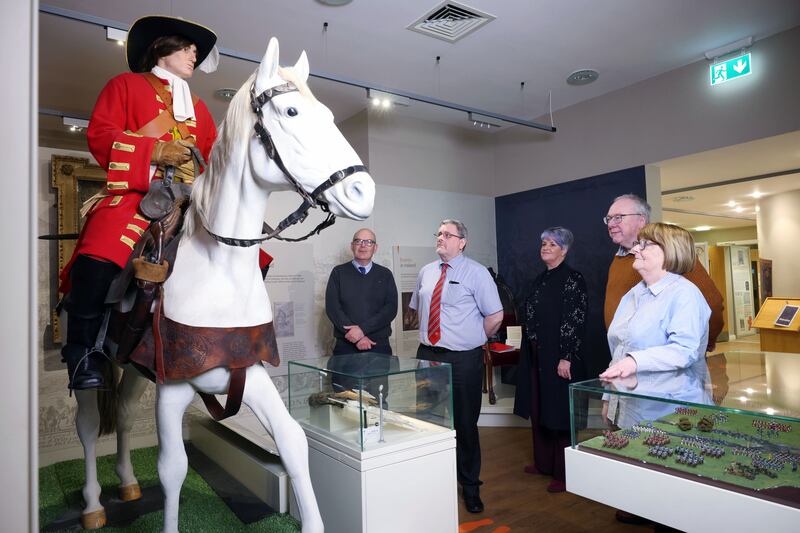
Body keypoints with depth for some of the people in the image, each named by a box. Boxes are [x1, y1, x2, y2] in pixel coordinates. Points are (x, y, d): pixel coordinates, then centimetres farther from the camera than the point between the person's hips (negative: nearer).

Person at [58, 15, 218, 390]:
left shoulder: (197, 107, 28)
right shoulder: (126, 85, 15)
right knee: (98, 260, -31)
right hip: (134, 192, -5)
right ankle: (84, 354, -14)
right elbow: (98, 134, 2)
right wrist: (156, 151, -10)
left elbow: (214, 156, 24)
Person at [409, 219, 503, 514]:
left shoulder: (476, 272, -6)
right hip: (427, 354, 5)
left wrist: (476, 338, 0)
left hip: (463, 360, -5)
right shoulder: (426, 272, 10)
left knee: (465, 424, 6)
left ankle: (470, 487, 25)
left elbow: (495, 316, -8)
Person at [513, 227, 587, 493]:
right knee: (539, 410, 16)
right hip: (536, 356, 8)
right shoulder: (540, 279, 13)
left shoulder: (572, 279, -10)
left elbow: (575, 321, -16)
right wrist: (530, 352, 15)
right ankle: (543, 462, 31)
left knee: (559, 413, 0)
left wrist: (566, 358, -20)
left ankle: (564, 473, 13)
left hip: (558, 358, -8)